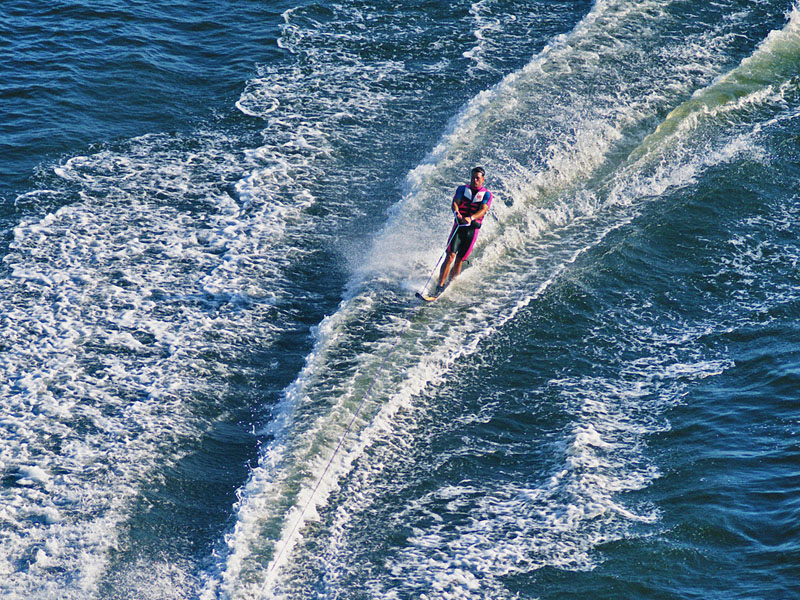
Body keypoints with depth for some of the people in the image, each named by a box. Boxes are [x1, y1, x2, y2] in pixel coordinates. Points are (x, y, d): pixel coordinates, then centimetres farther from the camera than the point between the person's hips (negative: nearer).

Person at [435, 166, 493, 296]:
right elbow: (455, 202, -4)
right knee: (450, 255, -15)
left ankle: (449, 283, 16)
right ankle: (439, 286, -18)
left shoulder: (486, 194, 7)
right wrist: (456, 213, -29)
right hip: (459, 226, 0)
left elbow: (484, 209, -10)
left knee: (460, 260, 0)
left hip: (472, 229, 0)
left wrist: (471, 218, -30)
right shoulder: (462, 189, 12)